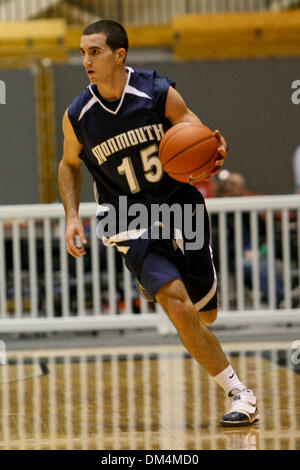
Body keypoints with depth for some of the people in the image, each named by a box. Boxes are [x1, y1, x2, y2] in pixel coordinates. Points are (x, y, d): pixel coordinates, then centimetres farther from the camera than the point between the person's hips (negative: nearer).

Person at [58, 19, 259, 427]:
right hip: (134, 226, -1)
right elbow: (69, 165, 11)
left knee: (206, 315, 12)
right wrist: (72, 216, -2)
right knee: (179, 308, -22)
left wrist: (214, 151, -25)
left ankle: (155, 286, 48)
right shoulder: (77, 117, -8)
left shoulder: (159, 93, -13)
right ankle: (241, 395, -12)